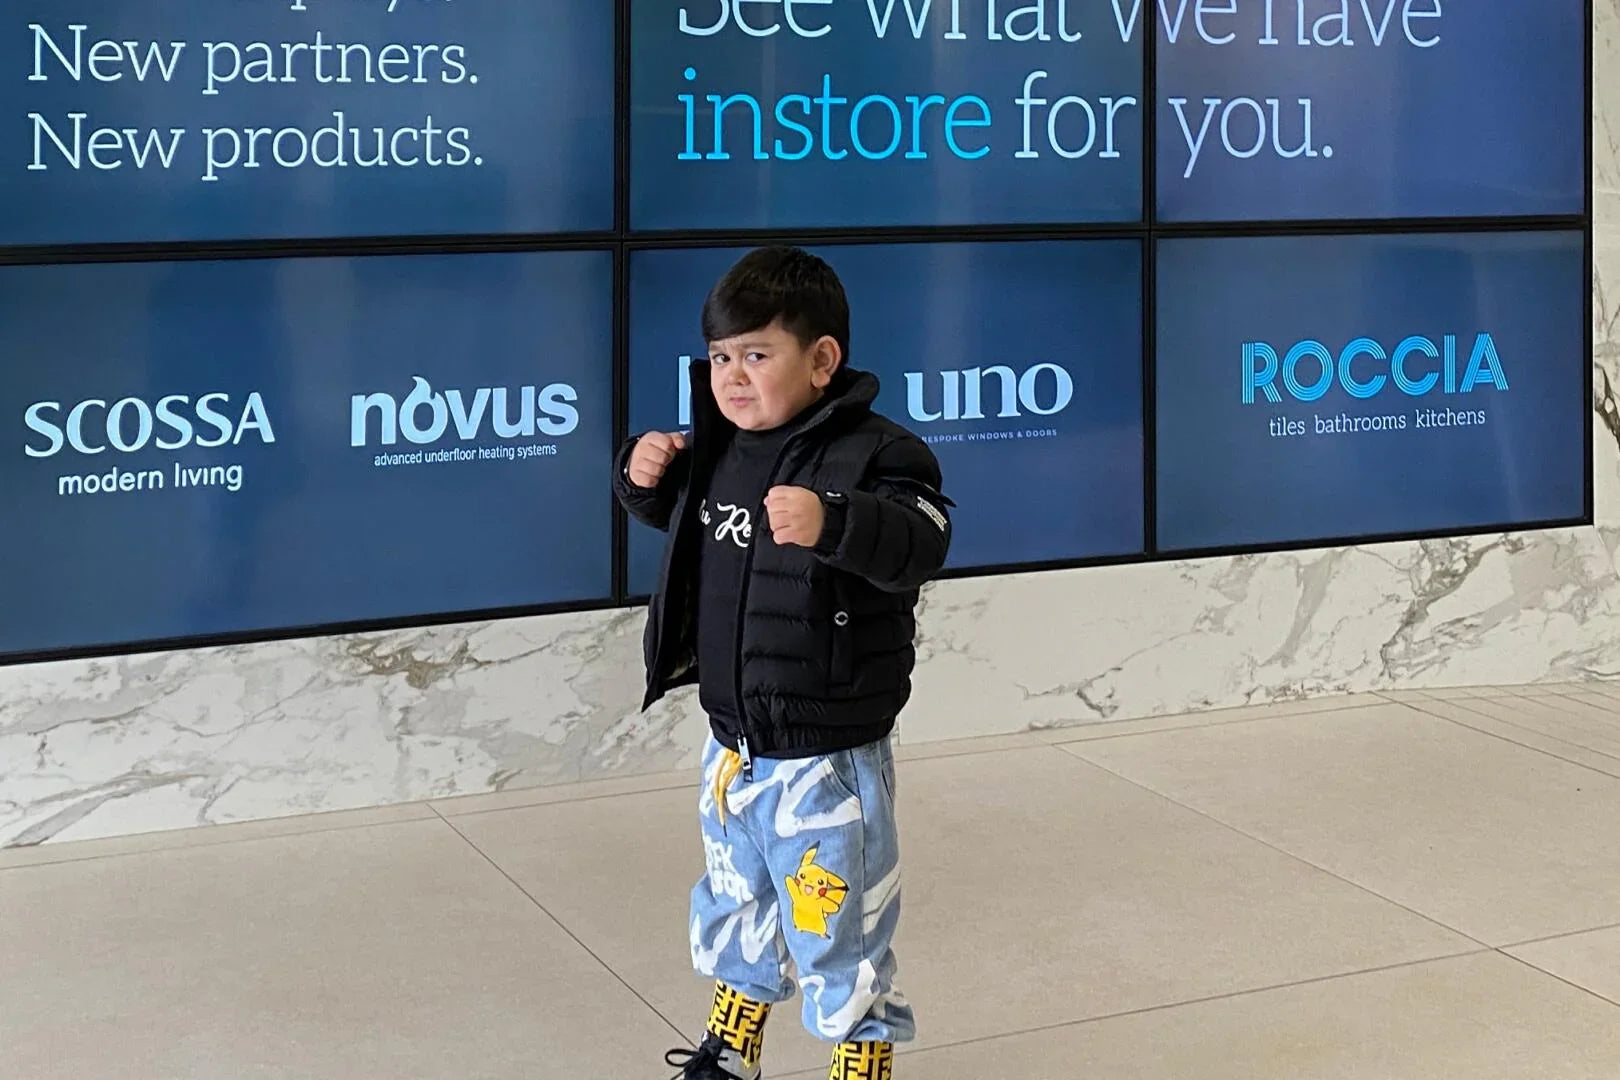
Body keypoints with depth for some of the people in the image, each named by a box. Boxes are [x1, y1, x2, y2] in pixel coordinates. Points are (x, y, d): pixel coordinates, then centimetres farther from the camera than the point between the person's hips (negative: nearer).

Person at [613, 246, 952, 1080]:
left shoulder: (873, 453, -19)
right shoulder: (716, 448, 2)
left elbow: (919, 547, -34)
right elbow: (674, 510, 21)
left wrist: (832, 523, -50)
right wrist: (643, 475, 0)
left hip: (827, 758, -7)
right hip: (732, 744, 8)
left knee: (838, 935, 5)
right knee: (732, 909, 26)